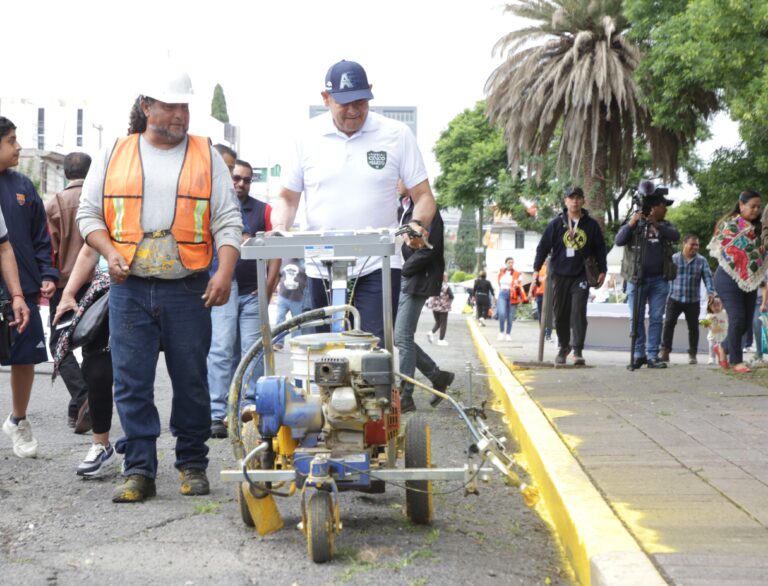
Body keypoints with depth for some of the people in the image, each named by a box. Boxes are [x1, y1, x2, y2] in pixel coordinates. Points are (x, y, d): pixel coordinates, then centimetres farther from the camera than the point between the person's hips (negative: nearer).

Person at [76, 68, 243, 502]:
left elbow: (227, 220, 4)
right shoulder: (115, 155, 10)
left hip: (188, 290, 0)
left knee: (191, 382, 5)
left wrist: (225, 272, -10)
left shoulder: (206, 156, 9)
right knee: (132, 384, -1)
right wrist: (110, 252, -7)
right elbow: (89, 213, 11)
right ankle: (139, 470, 5)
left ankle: (193, 465, 17)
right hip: (130, 290, 0)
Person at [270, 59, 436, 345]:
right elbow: (288, 197, 12)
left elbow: (423, 195, 3)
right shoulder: (308, 137, 5)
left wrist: (418, 224, -18)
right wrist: (280, 230, -8)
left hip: (377, 268, -2)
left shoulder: (396, 134, 1)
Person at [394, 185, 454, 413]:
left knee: (403, 338, -8)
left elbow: (428, 249, -18)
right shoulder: (404, 209, 16)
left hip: (416, 282, -9)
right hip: (401, 282, 9)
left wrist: (403, 268, -14)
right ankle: (438, 376, 21)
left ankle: (405, 397, -1)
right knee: (401, 338, 9)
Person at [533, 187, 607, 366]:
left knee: (579, 312, -10)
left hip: (580, 275, -1)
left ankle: (578, 351, -9)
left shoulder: (591, 225, 5)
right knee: (560, 314, 7)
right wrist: (536, 269, -1)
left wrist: (602, 271, 7)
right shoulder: (556, 224, 3)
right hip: (559, 275, 1)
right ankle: (563, 346, 25)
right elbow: (543, 247, 4)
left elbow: (600, 249, 12)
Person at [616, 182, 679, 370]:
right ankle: (638, 355, 6)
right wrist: (630, 224, -25)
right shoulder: (633, 224, 2)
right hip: (636, 278, -3)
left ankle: (652, 356, 4)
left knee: (656, 319, 1)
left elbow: (675, 236, -10)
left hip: (660, 280, 3)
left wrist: (656, 225, -22)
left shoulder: (665, 225, 10)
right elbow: (619, 241, -11)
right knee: (636, 319, 0)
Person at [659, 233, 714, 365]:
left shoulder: (701, 261, 3)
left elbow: (707, 278, 0)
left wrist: (710, 292, -14)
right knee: (669, 323, -9)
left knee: (693, 327, 5)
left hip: (693, 301, 1)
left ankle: (692, 354, 15)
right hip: (675, 299, -1)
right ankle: (665, 351, -5)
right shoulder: (674, 258, 2)